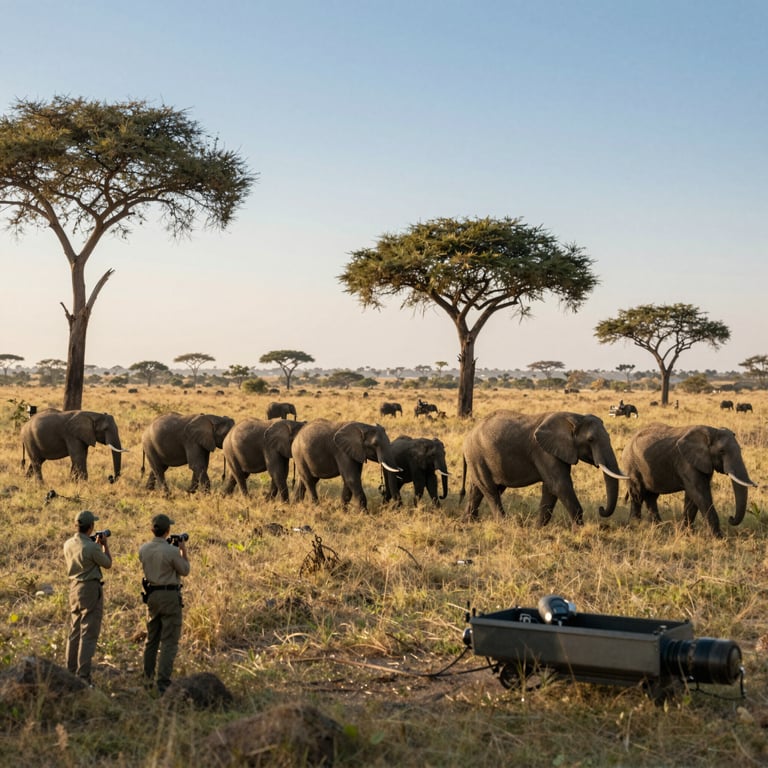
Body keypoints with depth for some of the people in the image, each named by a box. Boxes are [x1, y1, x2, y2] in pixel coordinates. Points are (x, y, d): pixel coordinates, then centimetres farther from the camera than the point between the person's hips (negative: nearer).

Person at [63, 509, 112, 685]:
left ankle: (71, 671, 23)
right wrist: (105, 545, 8)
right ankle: (83, 675, -7)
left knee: (74, 631, 17)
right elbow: (108, 564, -5)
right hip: (90, 589, -8)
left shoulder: (68, 544, 2)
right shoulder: (91, 548, -21)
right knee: (88, 634, -4)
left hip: (74, 588, 8)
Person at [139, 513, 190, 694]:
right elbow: (184, 570, -4)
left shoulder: (143, 549, -2)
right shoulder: (172, 551, -19)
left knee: (151, 639, 18)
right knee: (169, 641, -2)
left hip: (151, 595, 6)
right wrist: (183, 551, 8)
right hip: (170, 596, -6)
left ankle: (148, 680, 26)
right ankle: (163, 682, -8)